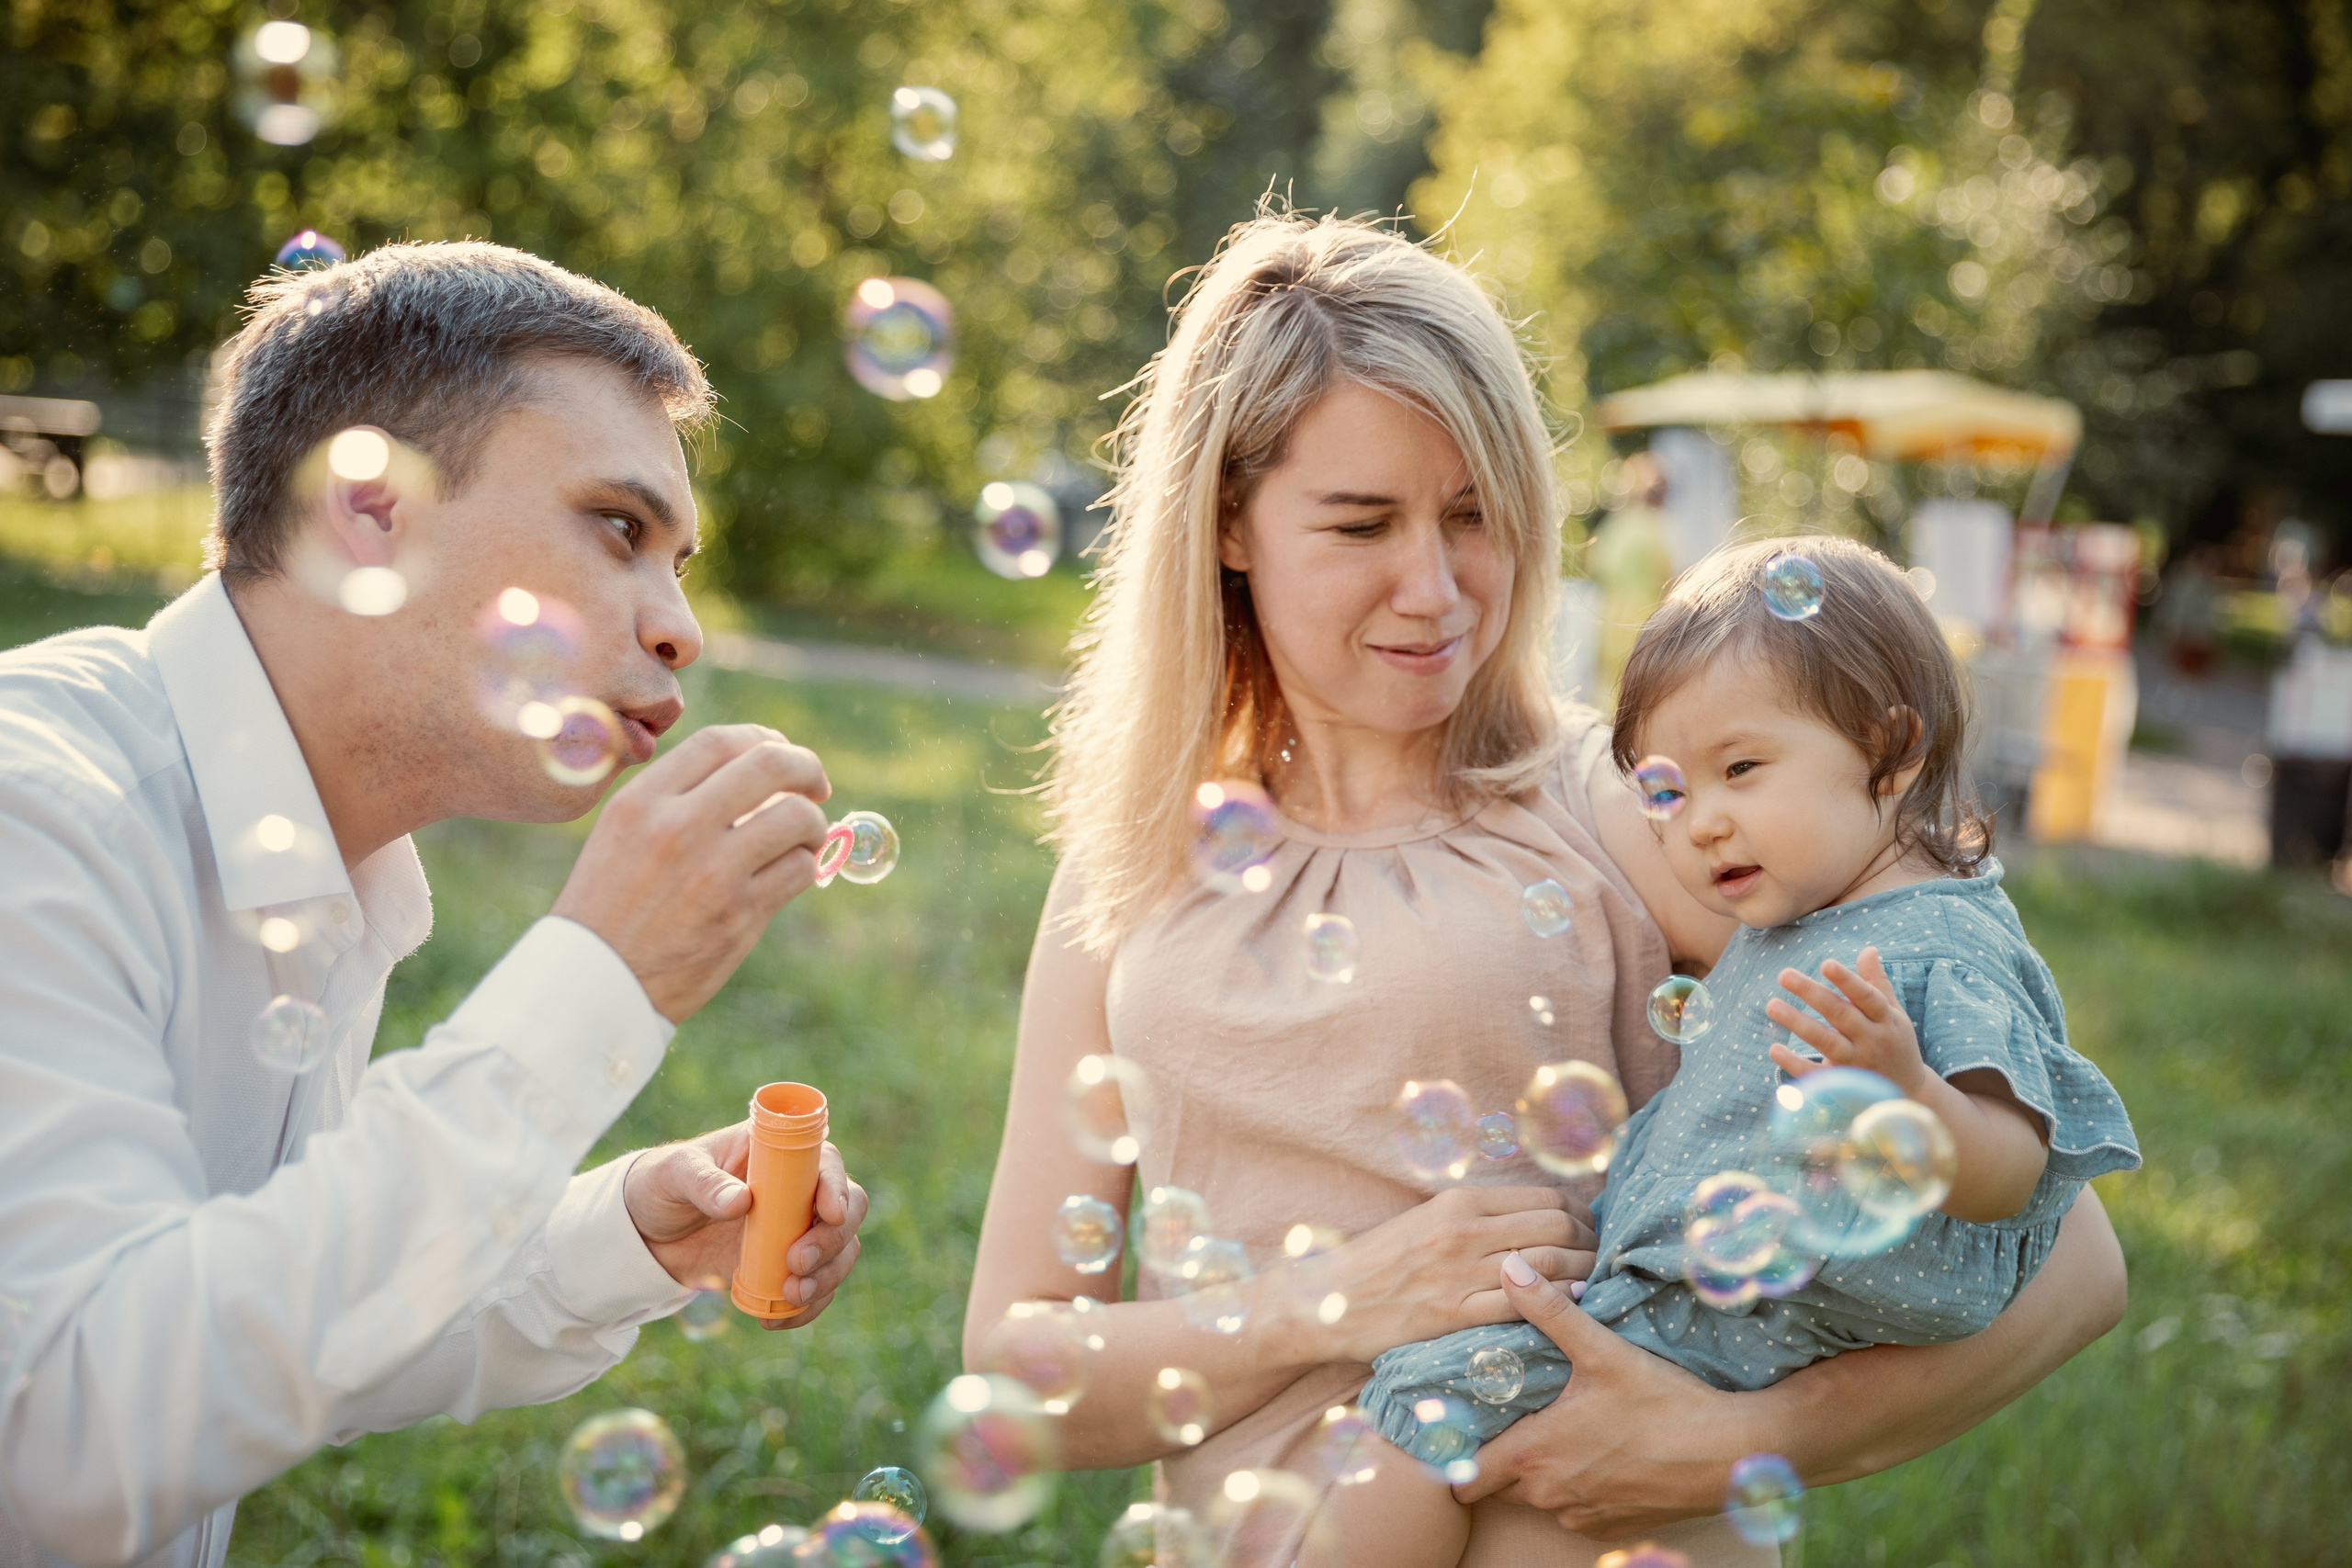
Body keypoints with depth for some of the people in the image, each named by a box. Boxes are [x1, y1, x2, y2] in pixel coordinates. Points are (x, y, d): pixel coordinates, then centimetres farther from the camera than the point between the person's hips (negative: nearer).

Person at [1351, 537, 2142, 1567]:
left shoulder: (1951, 948, -19)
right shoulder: (1778, 927, 10)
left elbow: (2007, 1180, -26)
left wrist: (1909, 1093, -44)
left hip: (1714, 1336, -10)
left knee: (1427, 1394, -13)